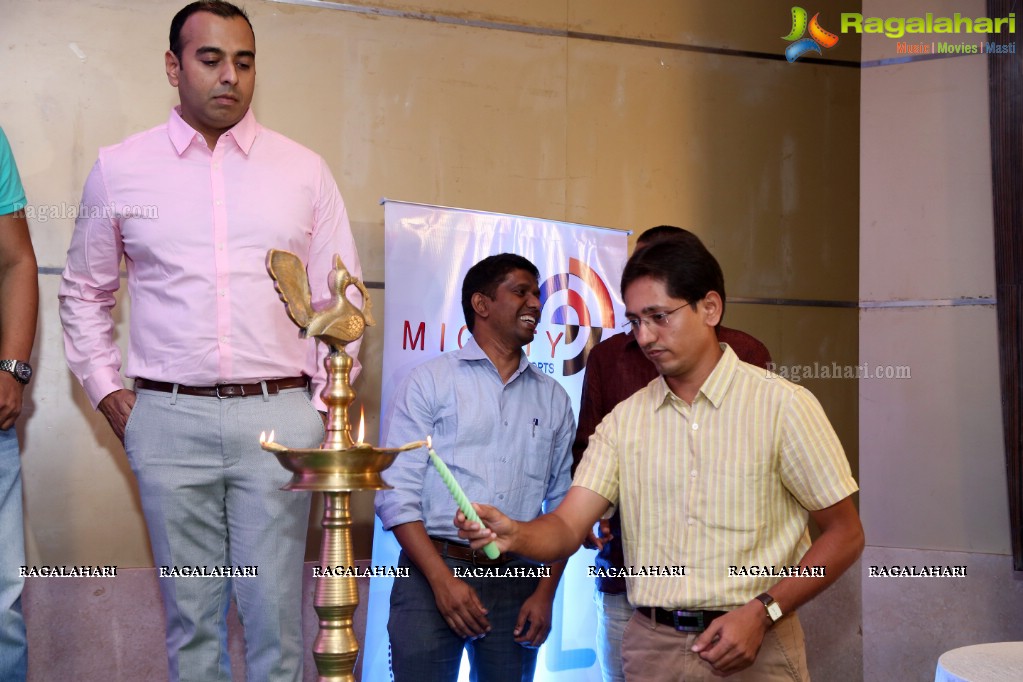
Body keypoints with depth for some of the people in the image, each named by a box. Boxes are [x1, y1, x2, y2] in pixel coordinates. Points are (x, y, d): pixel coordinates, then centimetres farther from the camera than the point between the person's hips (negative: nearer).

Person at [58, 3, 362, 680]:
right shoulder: (119, 168, 8)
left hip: (279, 414, 0)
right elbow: (84, 293, 18)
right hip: (168, 418, 1)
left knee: (277, 612, 1)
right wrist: (106, 390, 9)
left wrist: (331, 408, 2)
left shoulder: (305, 170, 7)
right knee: (191, 613, 7)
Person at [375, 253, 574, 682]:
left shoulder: (553, 399, 12)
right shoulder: (429, 382, 1)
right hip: (432, 569, -3)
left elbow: (562, 505, 11)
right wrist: (443, 579, -13)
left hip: (517, 579, 3)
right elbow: (397, 494, -5)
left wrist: (545, 593, 1)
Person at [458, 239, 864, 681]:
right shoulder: (624, 420, 4)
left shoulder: (782, 405, -8)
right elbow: (567, 528, -4)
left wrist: (761, 613, -16)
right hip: (650, 645, 3)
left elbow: (844, 533, -5)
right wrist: (513, 535, -25)